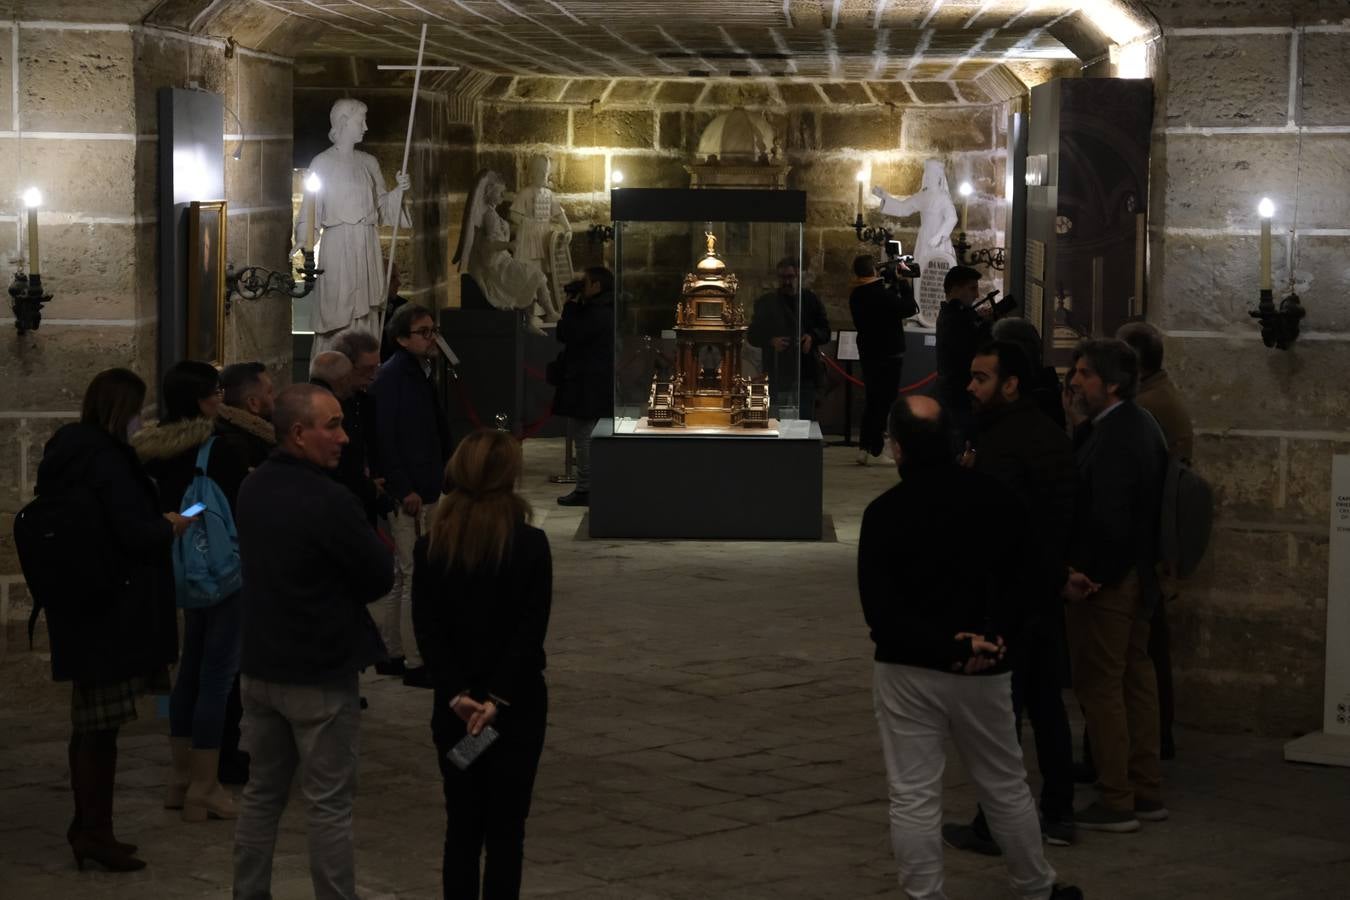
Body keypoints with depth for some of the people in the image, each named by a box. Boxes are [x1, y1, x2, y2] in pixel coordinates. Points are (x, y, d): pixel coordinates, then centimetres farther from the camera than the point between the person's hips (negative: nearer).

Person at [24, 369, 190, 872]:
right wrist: (170, 528, 0)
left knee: (90, 723, 16)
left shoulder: (67, 451, 10)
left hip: (77, 608, 9)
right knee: (100, 725, -2)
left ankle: (88, 825, 25)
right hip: (110, 607, -9)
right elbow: (135, 533, -22)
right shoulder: (107, 461, -18)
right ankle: (94, 830, 4)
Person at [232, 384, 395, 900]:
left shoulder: (253, 490, 4)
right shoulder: (329, 502, -21)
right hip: (321, 675, -8)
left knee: (263, 793, 16)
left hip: (261, 667, 8)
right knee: (329, 805, 0)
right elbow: (380, 577, -13)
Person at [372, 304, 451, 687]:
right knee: (417, 577, -6)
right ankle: (414, 663, 0)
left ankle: (392, 652, 25)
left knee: (404, 576, 16)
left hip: (429, 492, 9)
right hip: (409, 495, -9)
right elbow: (384, 439, -19)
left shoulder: (424, 373, 14)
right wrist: (405, 491, -21)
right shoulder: (391, 377, -13)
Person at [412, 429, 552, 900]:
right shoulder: (531, 545, -11)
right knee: (505, 830, 4)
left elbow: (427, 630, -6)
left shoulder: (431, 546, -2)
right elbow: (532, 631, -15)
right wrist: (498, 698, -14)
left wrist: (458, 694, -8)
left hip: (454, 705, 3)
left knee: (462, 827, 11)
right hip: (518, 703, -3)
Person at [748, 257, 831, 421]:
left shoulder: (811, 300, 11)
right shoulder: (766, 303, 8)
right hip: (777, 375, -1)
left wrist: (812, 337, -10)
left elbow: (826, 331, 12)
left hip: (806, 373, 1)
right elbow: (752, 335, 8)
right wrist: (771, 341, -11)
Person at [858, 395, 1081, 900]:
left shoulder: (885, 513, -12)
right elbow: (1025, 588, 2)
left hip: (907, 671, -4)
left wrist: (946, 646, -14)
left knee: (913, 798, 3)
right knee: (1006, 787, 19)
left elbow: (879, 608, -15)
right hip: (986, 672, 4)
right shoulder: (997, 500, -1)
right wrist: (995, 638, -8)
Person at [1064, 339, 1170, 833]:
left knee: (1099, 686, -1)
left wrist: (1083, 574, -16)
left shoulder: (1113, 438, -22)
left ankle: (1115, 802, 5)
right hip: (1137, 575, 10)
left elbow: (1106, 519, -26)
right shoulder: (1141, 426, 10)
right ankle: (1147, 792, 25)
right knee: (1136, 678, 16)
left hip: (1104, 581, -10)